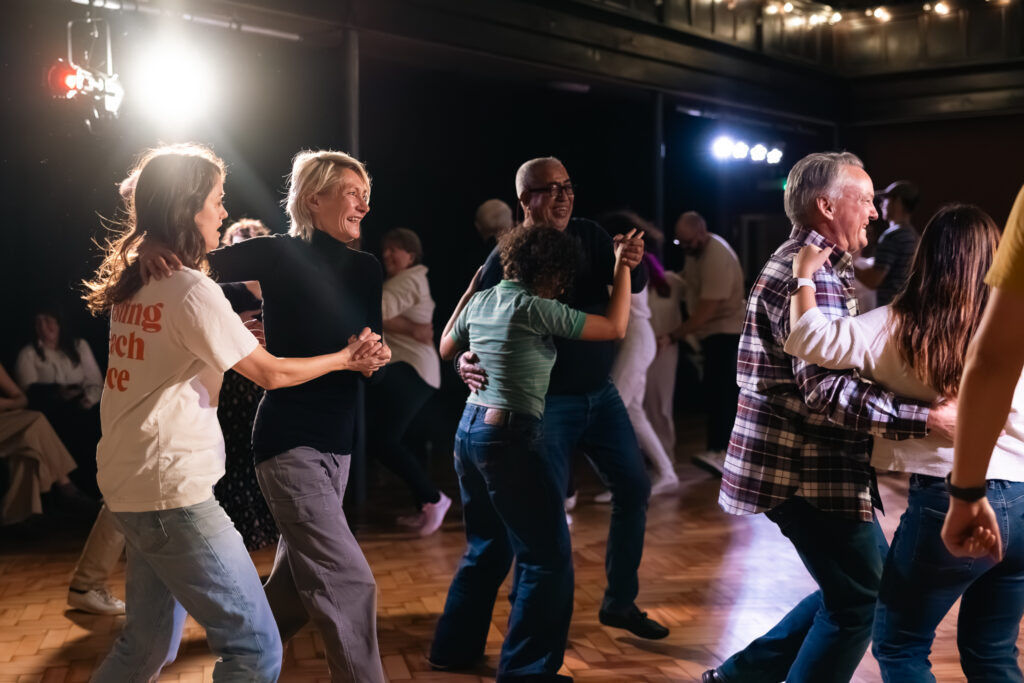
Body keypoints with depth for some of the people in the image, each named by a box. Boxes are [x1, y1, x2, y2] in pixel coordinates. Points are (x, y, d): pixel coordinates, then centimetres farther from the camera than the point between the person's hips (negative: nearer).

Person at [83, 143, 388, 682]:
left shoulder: (133, 283, 10)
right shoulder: (192, 290, -14)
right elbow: (270, 374, -7)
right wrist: (347, 358, 5)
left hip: (128, 485, 10)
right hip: (173, 489, -10)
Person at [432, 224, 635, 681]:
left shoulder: (480, 301, 8)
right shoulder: (534, 309, -12)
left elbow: (446, 349, 27)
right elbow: (615, 328, -7)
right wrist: (623, 267, 4)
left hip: (469, 429, 9)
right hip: (509, 437, -9)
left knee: (487, 547, 23)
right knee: (549, 555, 1)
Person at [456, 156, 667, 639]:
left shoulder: (589, 237, 1)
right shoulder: (506, 259, -11)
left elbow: (631, 285, -8)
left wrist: (633, 264, -31)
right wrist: (466, 362, -33)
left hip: (600, 392, 6)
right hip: (546, 401, -5)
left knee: (634, 489, 7)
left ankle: (619, 602, 22)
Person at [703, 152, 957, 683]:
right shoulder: (812, 275, -18)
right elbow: (828, 390, -28)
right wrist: (926, 419, -34)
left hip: (811, 463, 11)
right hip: (807, 470, -11)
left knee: (870, 584, 18)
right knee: (859, 602, 0)